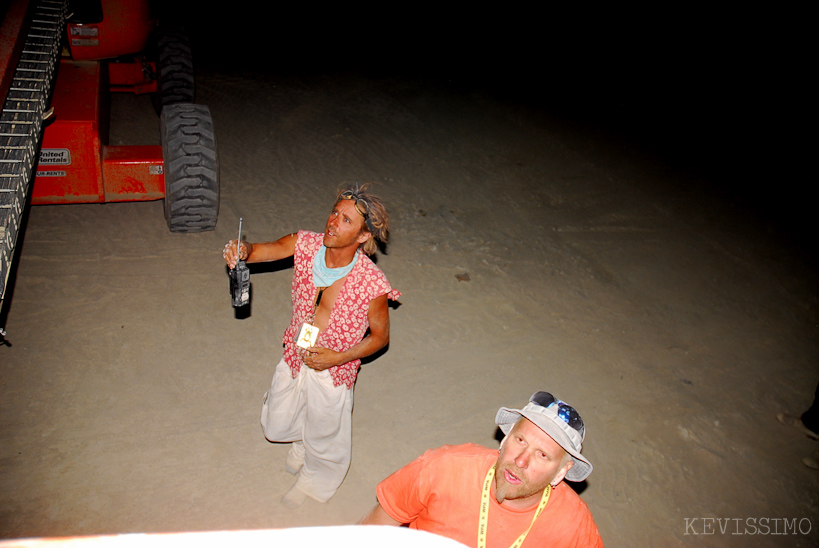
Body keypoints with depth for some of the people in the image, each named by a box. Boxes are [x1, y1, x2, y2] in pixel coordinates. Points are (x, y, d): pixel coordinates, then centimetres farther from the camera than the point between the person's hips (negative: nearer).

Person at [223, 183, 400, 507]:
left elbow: (380, 336, -15)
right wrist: (243, 250, -42)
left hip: (332, 370, -4)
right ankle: (303, 440, 62)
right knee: (276, 427, 25)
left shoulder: (371, 284, -28)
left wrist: (337, 357, -24)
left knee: (324, 438, 21)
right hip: (295, 356, 4)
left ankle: (314, 482, 56)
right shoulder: (306, 244, -18)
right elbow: (265, 250, -18)